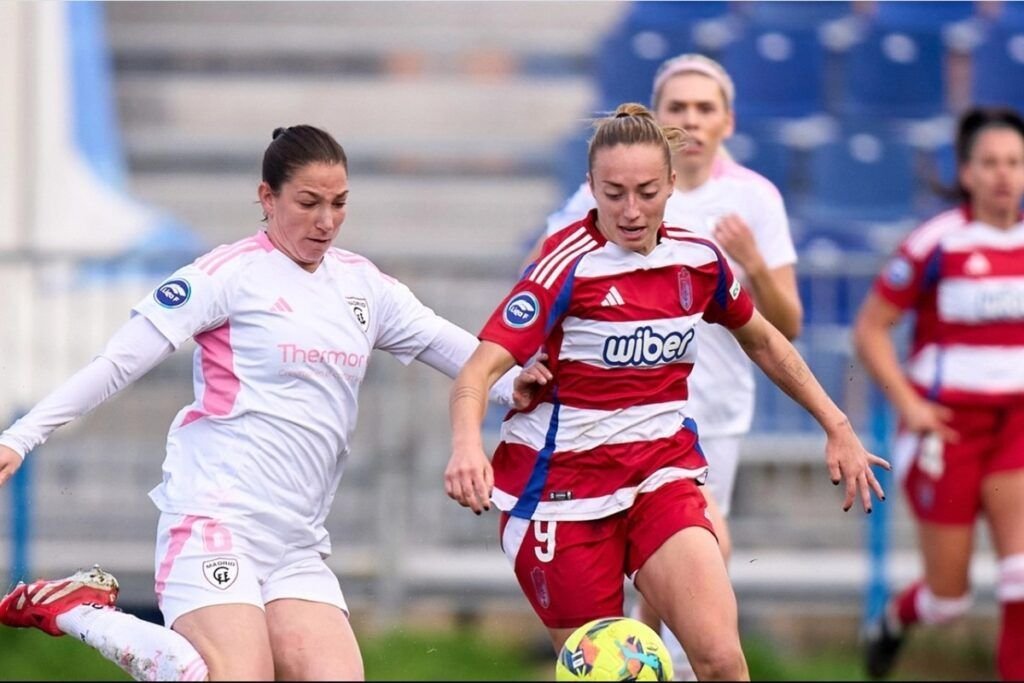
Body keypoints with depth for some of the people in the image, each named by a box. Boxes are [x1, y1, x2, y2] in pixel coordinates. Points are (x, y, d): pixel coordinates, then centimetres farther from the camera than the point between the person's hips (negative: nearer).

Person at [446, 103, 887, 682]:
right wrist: (467, 444, -44)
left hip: (664, 473, 3)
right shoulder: (568, 265, -15)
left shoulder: (698, 260, 1)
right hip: (566, 479, -3)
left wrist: (838, 427, 20)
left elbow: (763, 341, 21)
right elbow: (479, 371, -24)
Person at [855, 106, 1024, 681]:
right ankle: (894, 619, 40)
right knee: (949, 597, 5)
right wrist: (907, 404, -14)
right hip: (948, 421, -3)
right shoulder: (937, 245, -11)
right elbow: (870, 328, -5)